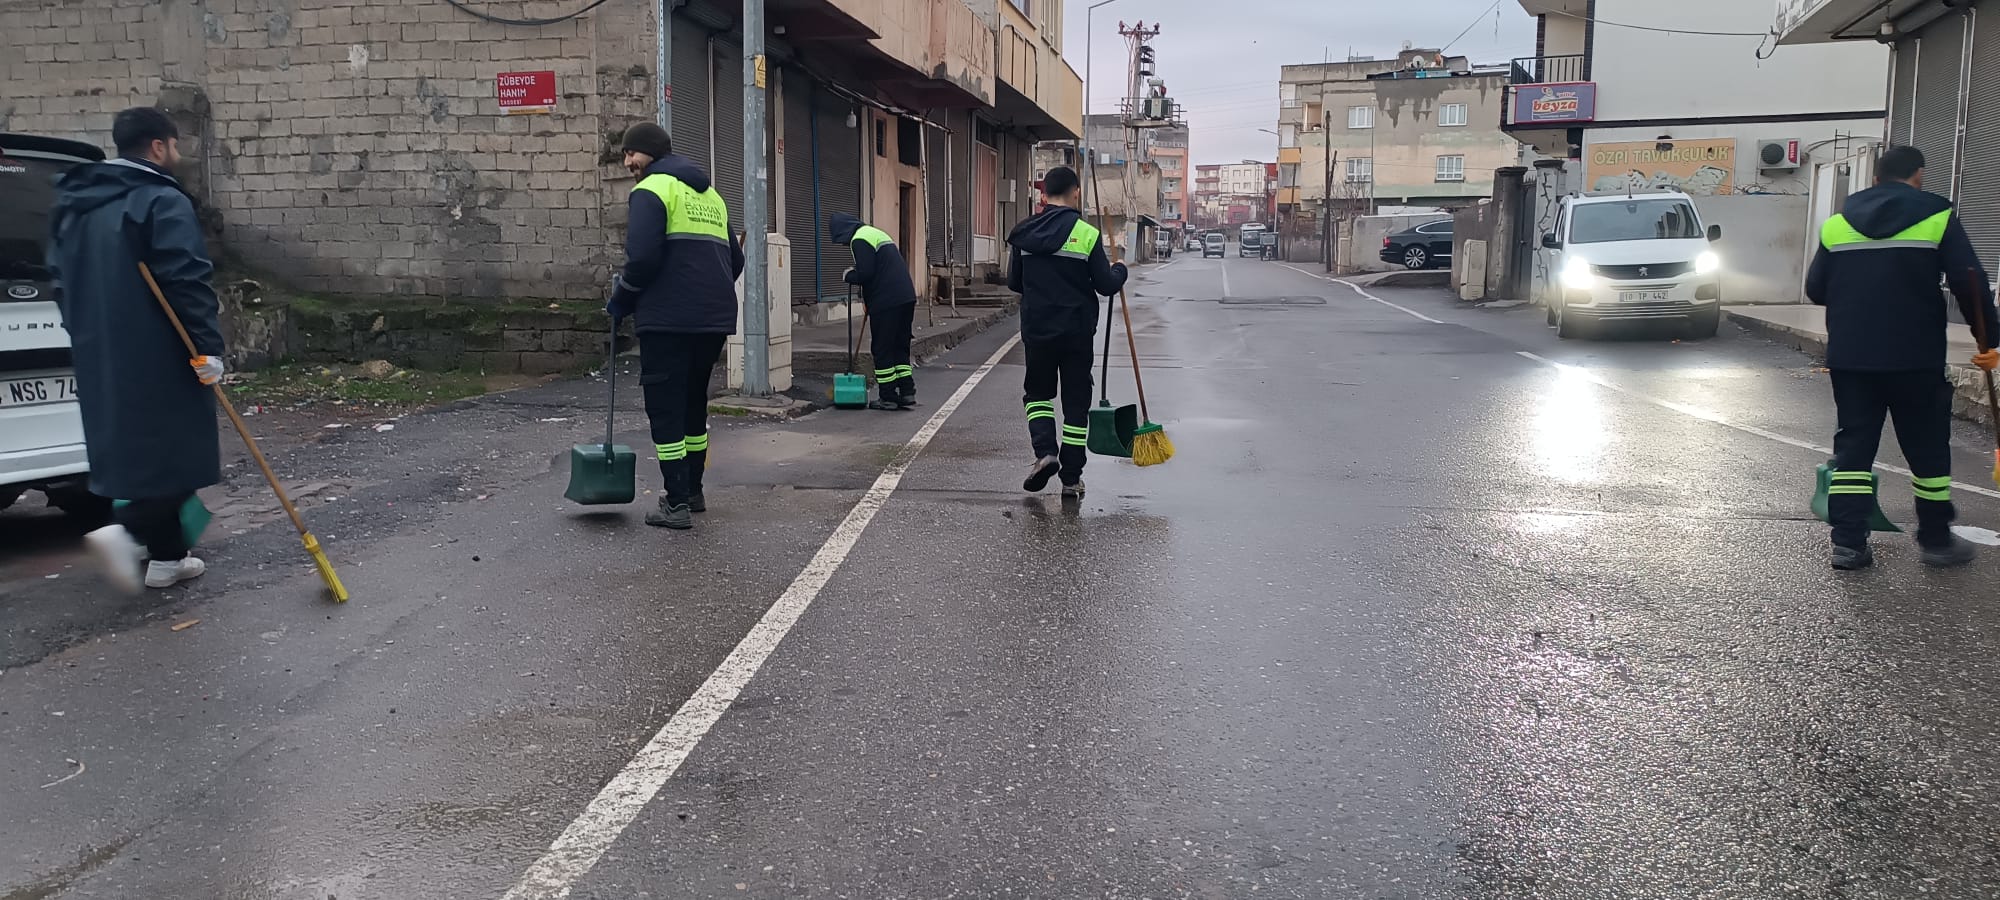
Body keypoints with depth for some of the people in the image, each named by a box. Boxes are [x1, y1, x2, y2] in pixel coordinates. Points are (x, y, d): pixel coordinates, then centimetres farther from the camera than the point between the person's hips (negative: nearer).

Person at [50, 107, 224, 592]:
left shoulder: (75, 204, 15)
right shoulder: (163, 202, -12)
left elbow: (62, 276, 21)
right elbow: (187, 280, -21)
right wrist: (207, 347, -20)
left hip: (102, 359, 8)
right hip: (158, 358, -8)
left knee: (131, 450, 15)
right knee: (174, 451, 0)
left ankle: (166, 556, 18)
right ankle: (126, 530, -18)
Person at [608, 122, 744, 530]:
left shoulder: (651, 190, -5)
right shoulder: (711, 195, 21)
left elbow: (643, 257, -16)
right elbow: (734, 260, 22)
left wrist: (621, 301, -2)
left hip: (668, 319, -8)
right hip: (715, 318, 8)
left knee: (665, 408, -2)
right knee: (694, 402, 19)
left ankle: (677, 504, -4)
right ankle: (692, 491, 26)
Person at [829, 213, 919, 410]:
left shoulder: (859, 240, -8)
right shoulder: (877, 233, 23)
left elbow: (865, 273, -17)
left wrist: (850, 276, 4)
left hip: (886, 302, -9)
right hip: (906, 297, 9)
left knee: (882, 349, 0)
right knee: (900, 346, 14)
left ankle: (888, 397, 3)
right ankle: (907, 392, 13)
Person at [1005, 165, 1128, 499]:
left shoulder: (1024, 233, -1)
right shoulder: (1087, 234, -11)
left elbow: (1013, 282, 9)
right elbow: (1106, 285, -8)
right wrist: (1119, 269, 13)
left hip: (1036, 329, 2)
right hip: (1077, 331, -2)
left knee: (1037, 392, 20)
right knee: (1076, 402, 8)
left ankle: (1045, 451, -3)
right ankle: (1071, 478, 10)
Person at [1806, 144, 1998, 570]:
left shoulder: (1837, 223, 6)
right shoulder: (1937, 218, -3)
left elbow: (1815, 288, 9)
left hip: (1849, 356, 3)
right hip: (1915, 358, -3)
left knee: (1853, 445, 7)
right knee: (1928, 446, 11)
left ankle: (1848, 543, 2)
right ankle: (1936, 540, 20)